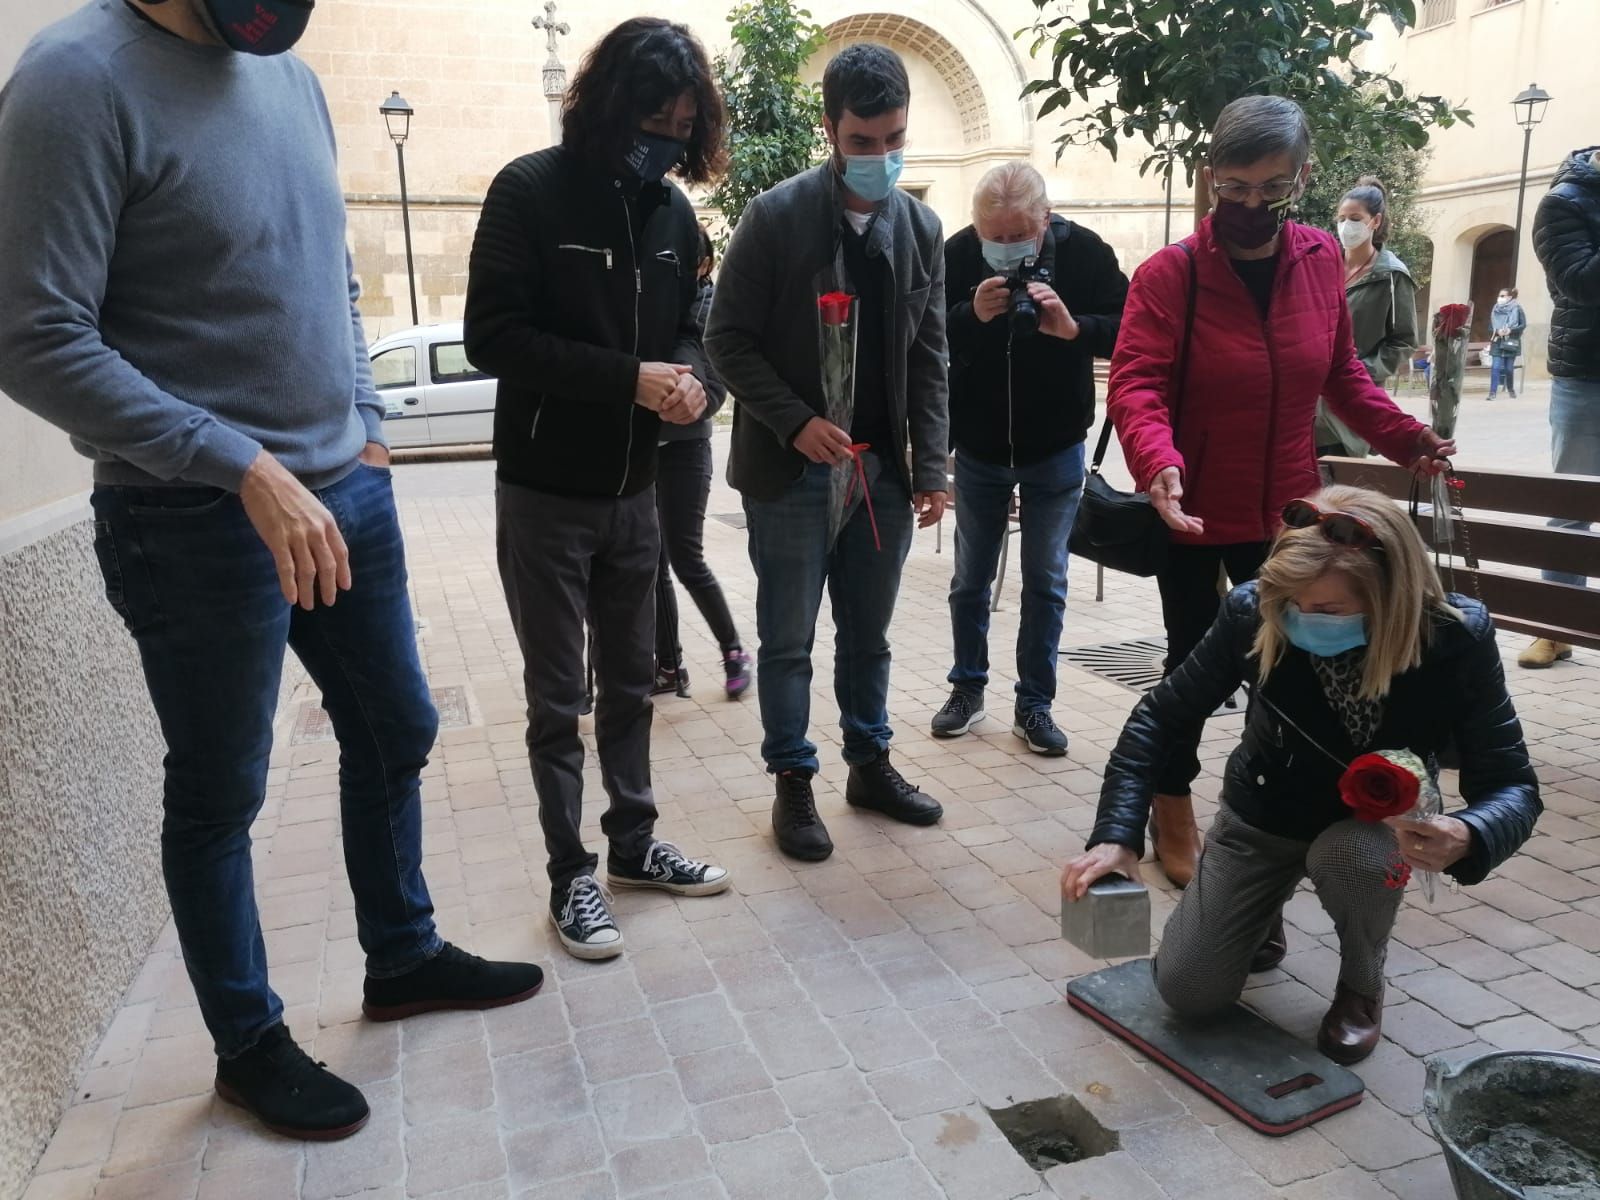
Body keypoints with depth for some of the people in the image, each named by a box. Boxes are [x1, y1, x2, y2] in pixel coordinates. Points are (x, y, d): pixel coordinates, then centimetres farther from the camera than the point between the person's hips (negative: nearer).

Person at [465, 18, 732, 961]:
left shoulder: (674, 210, 6)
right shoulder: (531, 191, -11)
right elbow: (494, 336, -16)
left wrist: (692, 377, -11)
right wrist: (628, 379, -23)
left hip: (635, 489, 5)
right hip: (545, 492, -5)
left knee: (632, 681, 15)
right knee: (558, 698, 4)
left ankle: (634, 841, 31)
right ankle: (572, 875, 18)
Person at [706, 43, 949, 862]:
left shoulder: (920, 227, 7)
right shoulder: (776, 217, -7)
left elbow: (930, 357, 8)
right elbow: (728, 340, -6)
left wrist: (931, 465, 1)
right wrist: (796, 423, -17)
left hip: (883, 469, 4)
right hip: (792, 471, -4)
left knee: (867, 635, 15)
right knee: (788, 641, 5)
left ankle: (870, 765, 30)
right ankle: (793, 784, 19)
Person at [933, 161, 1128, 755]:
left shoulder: (1086, 253, -13)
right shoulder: (956, 254, -12)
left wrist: (1072, 328, -35)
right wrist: (971, 316, -32)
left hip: (1055, 450, -1)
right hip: (978, 448, 1)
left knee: (1046, 583, 7)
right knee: (970, 579, 12)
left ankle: (1034, 705, 19)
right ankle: (967, 688, 29)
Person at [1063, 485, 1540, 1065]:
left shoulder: (1456, 637, -29)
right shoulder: (1254, 613, -29)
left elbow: (1513, 785, -22)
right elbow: (1160, 720, -18)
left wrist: (1465, 837, -46)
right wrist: (1117, 837, -29)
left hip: (1375, 822, 0)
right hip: (1262, 816, 1)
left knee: (1349, 855, -36)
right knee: (1187, 989, -6)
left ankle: (1362, 985, -1)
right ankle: (1261, 918, 29)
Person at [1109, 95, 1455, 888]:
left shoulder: (1322, 260, 1)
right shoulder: (1167, 274, -14)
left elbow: (1340, 373, 10)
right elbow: (1135, 386, -24)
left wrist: (1401, 436, -3)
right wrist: (1158, 465, -41)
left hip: (1285, 511, 4)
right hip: (1193, 512, -4)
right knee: (1192, 663, 8)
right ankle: (1173, 813, 27)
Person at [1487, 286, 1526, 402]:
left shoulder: (1517, 309, -4)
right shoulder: (1496, 309, 4)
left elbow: (1523, 325, -5)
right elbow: (1490, 326, 6)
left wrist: (1510, 330, -18)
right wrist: (1497, 331, -14)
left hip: (1511, 343, -2)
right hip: (1497, 343, 2)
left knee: (1509, 368, 7)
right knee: (1495, 367, -9)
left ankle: (1511, 390, 26)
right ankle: (1492, 392, -9)